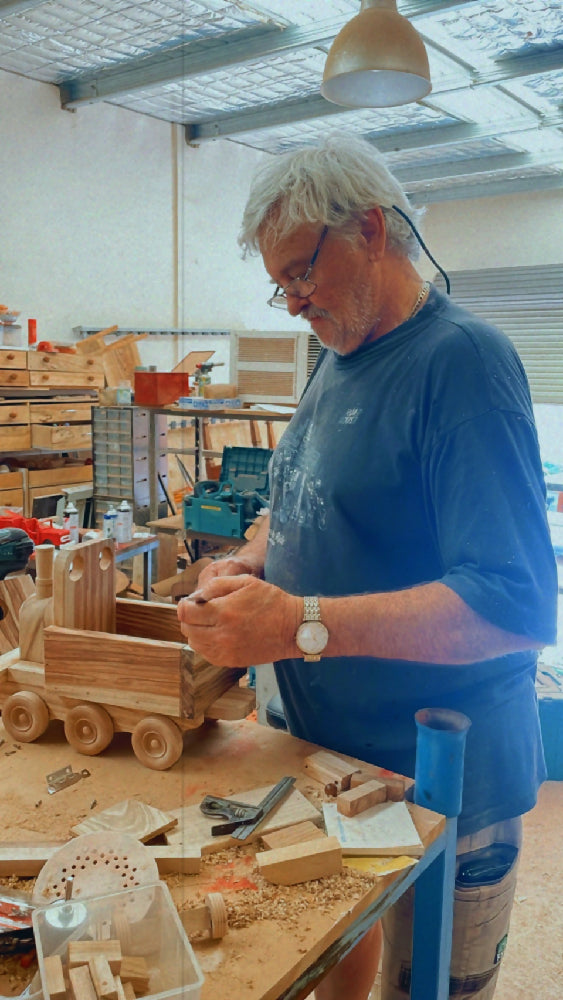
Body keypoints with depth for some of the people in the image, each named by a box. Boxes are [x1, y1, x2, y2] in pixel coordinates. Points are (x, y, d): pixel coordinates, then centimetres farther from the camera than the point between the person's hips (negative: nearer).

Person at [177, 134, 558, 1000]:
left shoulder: (462, 359, -20)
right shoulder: (338, 359, 7)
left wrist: (301, 625, -31)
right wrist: (252, 560, -4)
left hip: (437, 792, -6)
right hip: (326, 751, 7)